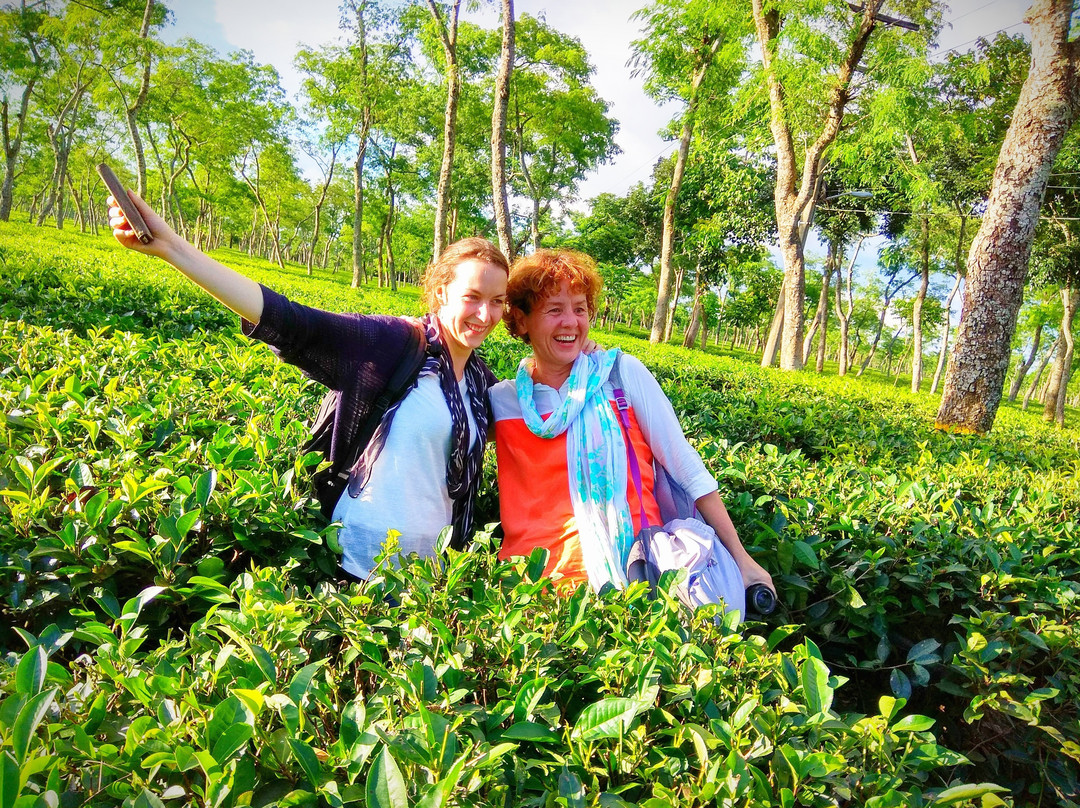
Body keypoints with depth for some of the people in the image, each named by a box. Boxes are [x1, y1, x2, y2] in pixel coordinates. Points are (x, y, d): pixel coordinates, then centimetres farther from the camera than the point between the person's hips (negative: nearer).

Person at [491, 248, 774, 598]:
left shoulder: (623, 372, 1)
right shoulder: (500, 401, 6)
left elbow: (687, 468, 3)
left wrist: (741, 558, 2)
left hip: (632, 567, 1)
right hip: (536, 578, 0)